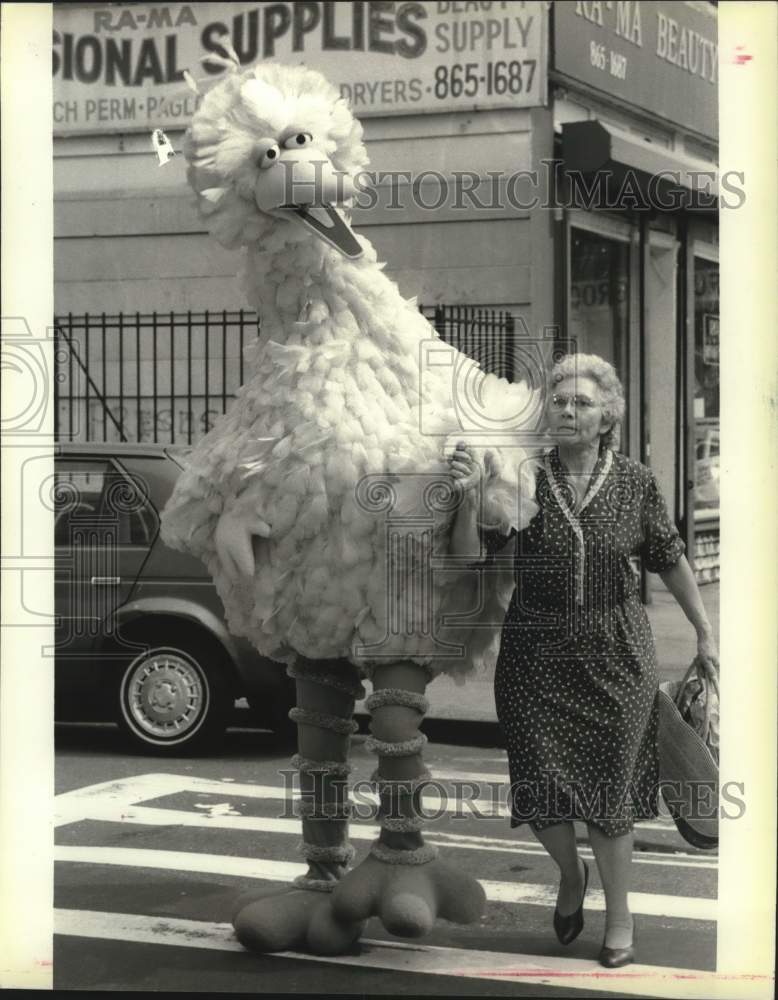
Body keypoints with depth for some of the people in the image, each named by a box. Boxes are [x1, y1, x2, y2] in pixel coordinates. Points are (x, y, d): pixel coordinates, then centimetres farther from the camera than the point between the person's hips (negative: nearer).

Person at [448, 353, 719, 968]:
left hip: (616, 657, 0)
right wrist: (469, 499, -21)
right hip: (536, 657, 0)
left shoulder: (635, 483, -2)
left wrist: (705, 633, 11)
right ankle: (571, 875, 31)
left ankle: (620, 917, 23)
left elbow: (670, 561, 8)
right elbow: (471, 559, -5)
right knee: (540, 786, -2)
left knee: (609, 789, 4)